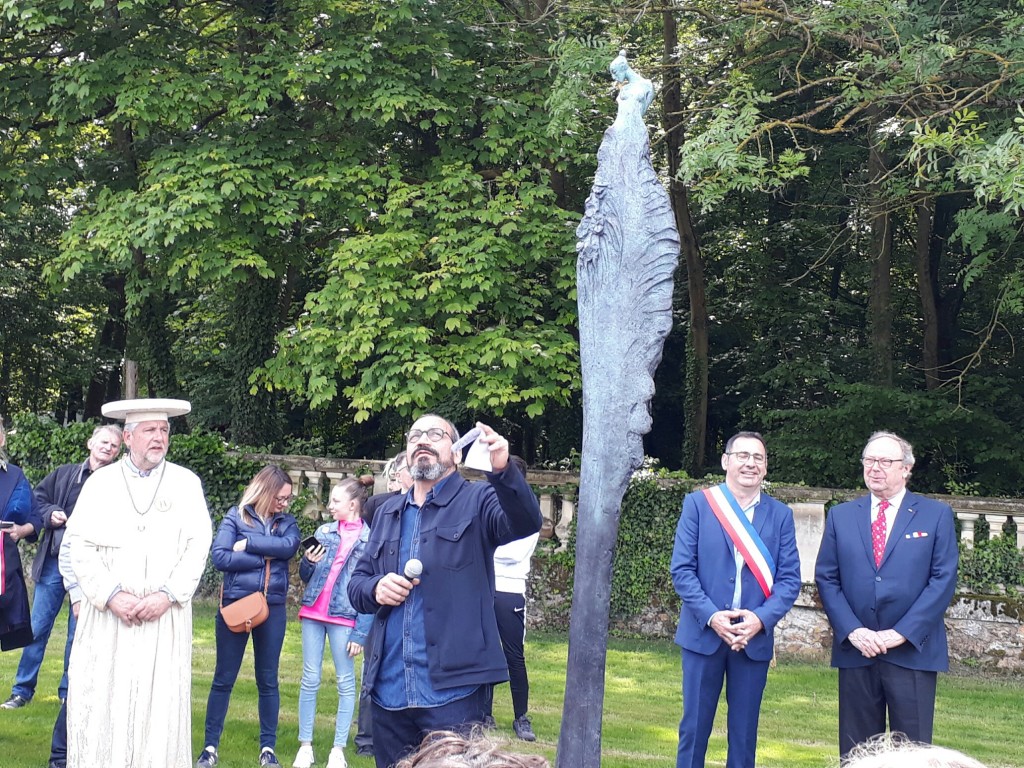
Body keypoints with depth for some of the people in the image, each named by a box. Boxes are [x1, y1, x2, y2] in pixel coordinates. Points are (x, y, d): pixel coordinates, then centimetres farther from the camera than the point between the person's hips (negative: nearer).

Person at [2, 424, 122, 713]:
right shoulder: (64, 474, 7)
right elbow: (36, 500, 12)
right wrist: (50, 514, -7)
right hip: (54, 562, 2)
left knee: (78, 632, 6)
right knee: (37, 627, 5)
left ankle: (69, 692, 18)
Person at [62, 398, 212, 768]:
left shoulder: (187, 483, 7)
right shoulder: (101, 482, 7)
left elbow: (198, 546, 1)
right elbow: (80, 544, 0)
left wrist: (168, 594, -11)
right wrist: (111, 595, -11)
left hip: (165, 616, 0)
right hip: (107, 616, 0)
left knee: (160, 704, -1)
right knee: (101, 700, -1)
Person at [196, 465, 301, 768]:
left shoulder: (286, 522, 8)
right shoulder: (236, 516, -1)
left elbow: (290, 546, -13)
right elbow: (219, 557, -13)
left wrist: (248, 544, -15)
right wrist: (266, 557, -12)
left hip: (273, 608, 2)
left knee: (268, 680, 9)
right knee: (224, 678, 4)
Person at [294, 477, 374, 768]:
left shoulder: (369, 539, -3)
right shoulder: (324, 532, 8)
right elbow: (305, 577, 15)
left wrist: (360, 633, -11)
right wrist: (308, 562, -8)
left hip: (344, 617, -4)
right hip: (313, 613, 4)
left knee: (345, 682, 1)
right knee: (310, 679, 4)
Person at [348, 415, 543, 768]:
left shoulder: (477, 501, 0)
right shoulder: (387, 513, 17)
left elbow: (525, 523, -20)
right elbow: (356, 582, 17)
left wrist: (503, 471, -38)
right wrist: (375, 589, -7)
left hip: (453, 690, -5)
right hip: (388, 690, 5)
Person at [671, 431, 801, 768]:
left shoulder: (781, 514, 6)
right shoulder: (697, 503, 1)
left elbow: (790, 578, 1)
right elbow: (681, 569, -4)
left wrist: (761, 618, -15)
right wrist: (712, 616, -16)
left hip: (755, 637, 2)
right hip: (704, 633, -1)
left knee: (744, 731, 7)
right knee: (694, 727, 4)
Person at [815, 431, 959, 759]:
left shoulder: (936, 515, 4)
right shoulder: (840, 515, 10)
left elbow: (943, 580, -4)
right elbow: (826, 578, 6)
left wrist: (901, 633, -12)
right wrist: (853, 631, -9)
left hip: (912, 651, -2)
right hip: (855, 651, 2)